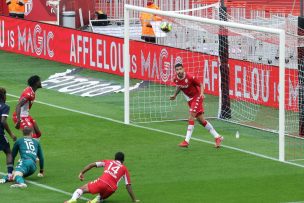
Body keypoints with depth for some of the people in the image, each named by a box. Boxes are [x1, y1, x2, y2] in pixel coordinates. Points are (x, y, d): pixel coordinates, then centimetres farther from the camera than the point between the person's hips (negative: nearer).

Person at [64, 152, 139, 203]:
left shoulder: (108, 162, 26)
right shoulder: (124, 169, 23)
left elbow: (92, 165, 16)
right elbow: (128, 186, 17)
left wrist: (82, 173, 20)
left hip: (101, 181, -1)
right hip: (111, 188, 1)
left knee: (82, 189, 13)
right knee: (101, 197, 33)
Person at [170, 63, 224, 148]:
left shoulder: (190, 77, -23)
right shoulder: (176, 79, -6)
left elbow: (201, 84, -12)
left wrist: (201, 93, -28)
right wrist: (175, 95, 10)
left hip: (197, 97, -7)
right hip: (189, 99, 7)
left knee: (191, 116, -19)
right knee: (200, 119, 7)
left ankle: (187, 141, -19)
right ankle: (217, 137, 17)